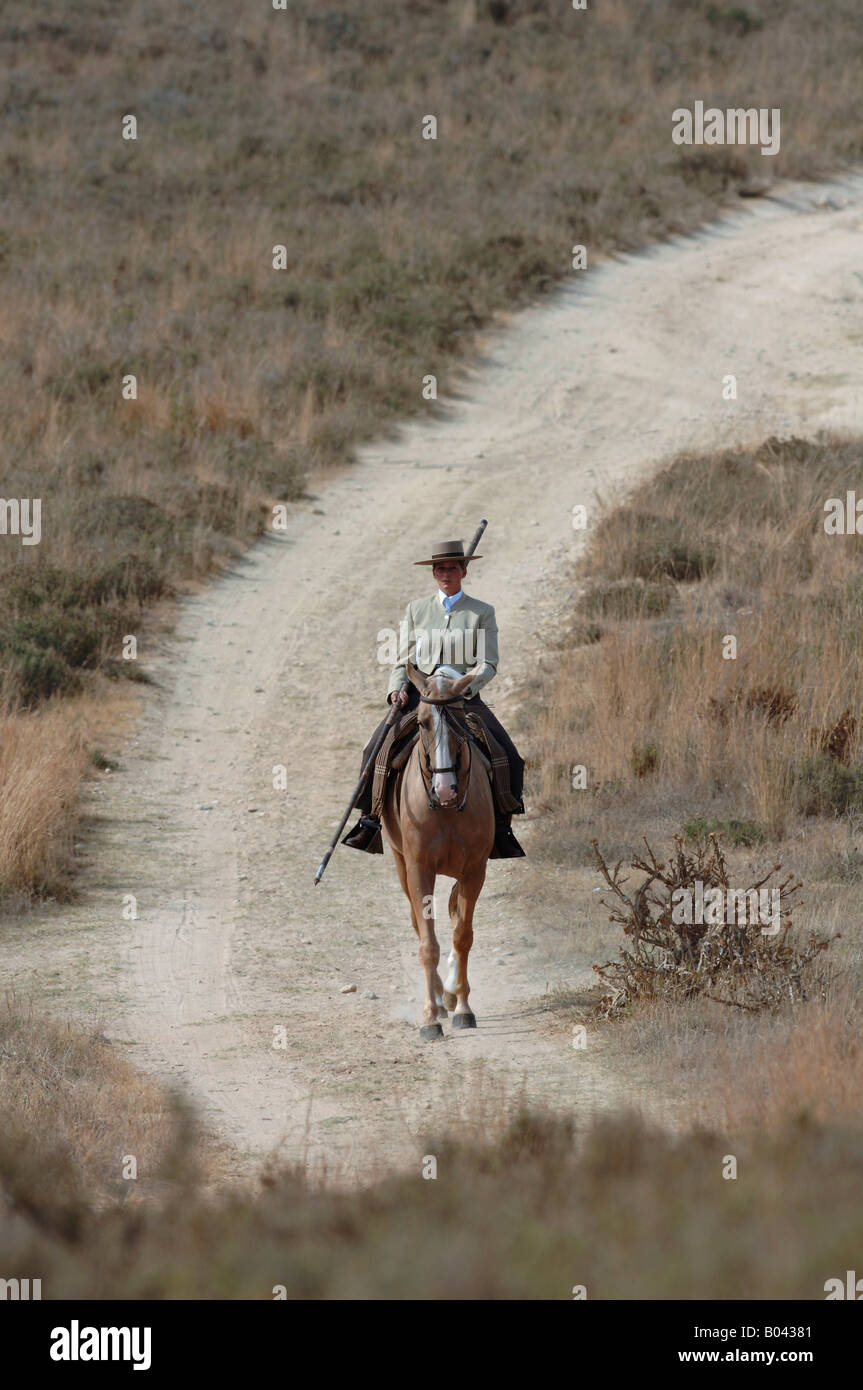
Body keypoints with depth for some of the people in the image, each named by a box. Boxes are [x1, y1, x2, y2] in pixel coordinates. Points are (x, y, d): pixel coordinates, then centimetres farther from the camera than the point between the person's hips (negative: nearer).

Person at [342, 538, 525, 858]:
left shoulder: (482, 613, 7)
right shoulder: (417, 609, 13)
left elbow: (488, 664, -1)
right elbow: (405, 660, 13)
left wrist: (465, 686, -21)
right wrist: (398, 688, -8)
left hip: (465, 697, -1)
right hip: (419, 695, 1)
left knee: (507, 756, -23)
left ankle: (501, 827, -11)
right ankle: (369, 817, -10)